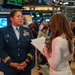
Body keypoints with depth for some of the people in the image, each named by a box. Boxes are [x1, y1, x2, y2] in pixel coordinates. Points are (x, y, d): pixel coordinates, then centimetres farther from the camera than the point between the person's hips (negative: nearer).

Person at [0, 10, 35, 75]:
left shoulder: (27, 31, 6)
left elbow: (32, 47, 4)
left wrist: (27, 61, -8)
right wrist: (10, 63, -13)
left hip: (26, 66, 3)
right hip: (9, 67, -2)